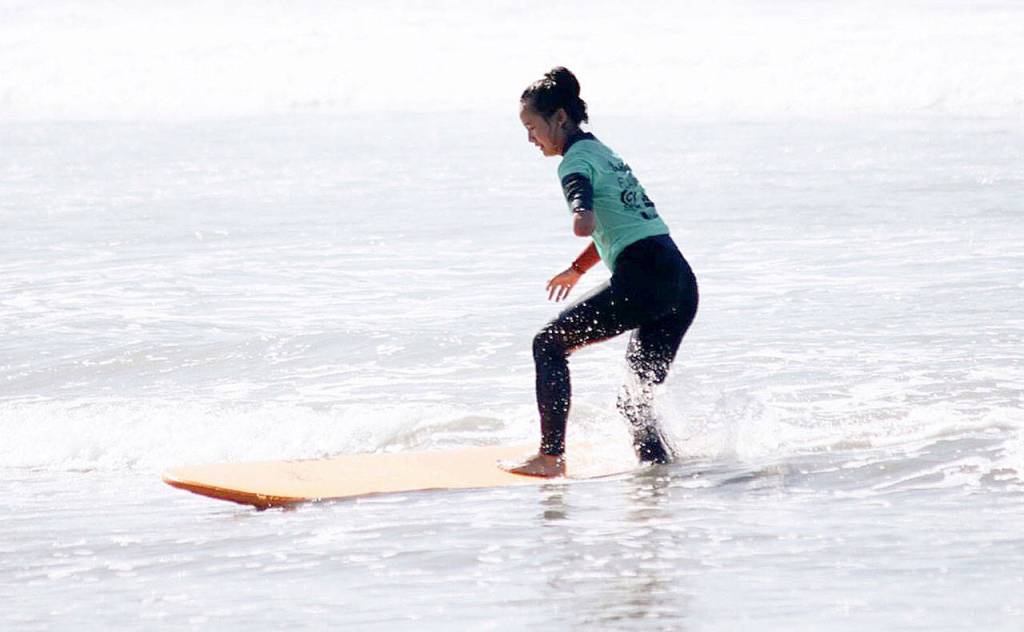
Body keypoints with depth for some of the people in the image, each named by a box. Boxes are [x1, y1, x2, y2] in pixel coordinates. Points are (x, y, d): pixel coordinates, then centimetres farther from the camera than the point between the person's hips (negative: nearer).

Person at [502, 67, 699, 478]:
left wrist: (581, 219, -41)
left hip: (644, 278, -9)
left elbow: (587, 221, -24)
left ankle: (551, 456, -2)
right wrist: (576, 269, 49)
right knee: (637, 399, 15)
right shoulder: (603, 152, 25)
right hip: (682, 284, 9)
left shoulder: (576, 160, -3)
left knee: (550, 344, 2)